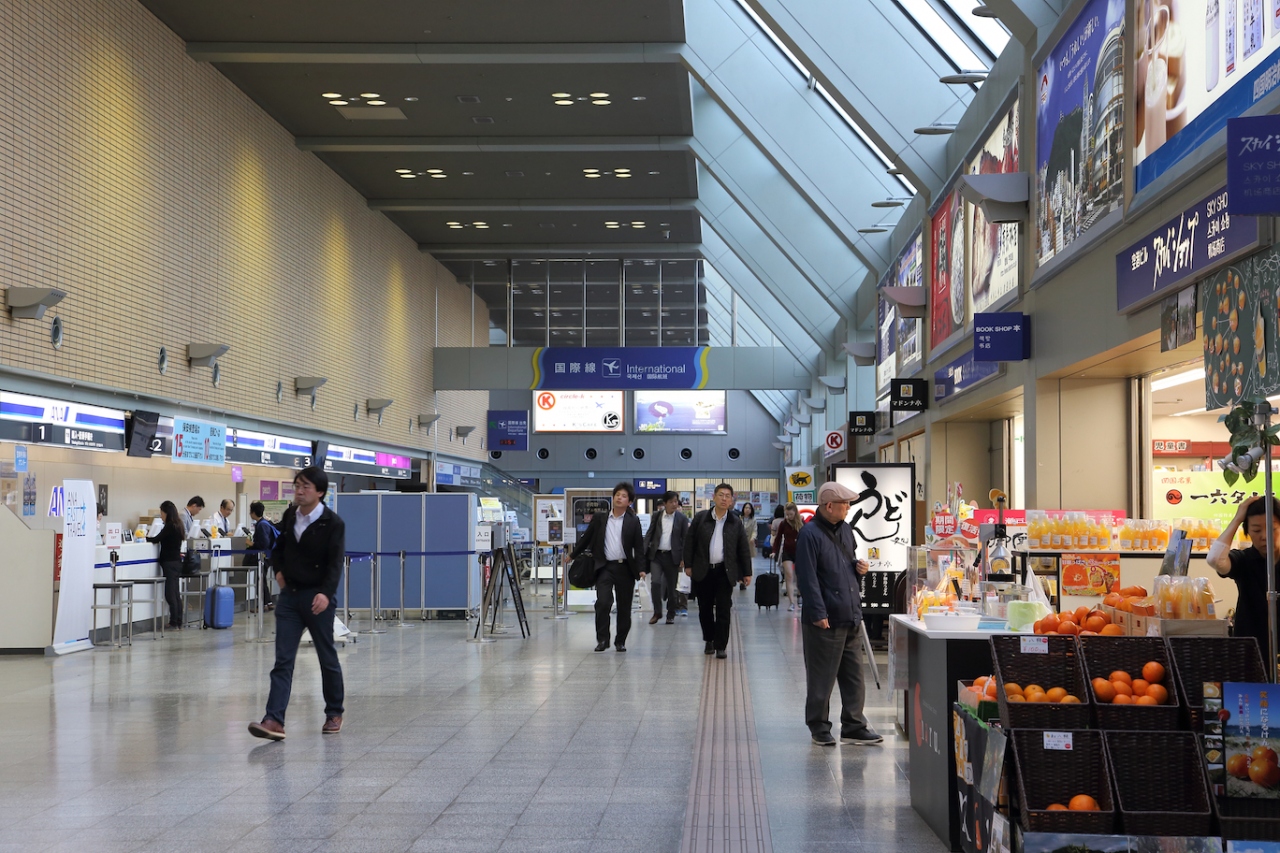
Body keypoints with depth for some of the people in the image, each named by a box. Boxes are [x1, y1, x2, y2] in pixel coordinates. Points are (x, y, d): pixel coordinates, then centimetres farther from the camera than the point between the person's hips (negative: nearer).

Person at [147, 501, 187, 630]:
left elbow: (156, 539, -15)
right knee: (175, 594, 12)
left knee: (170, 594, -6)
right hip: (176, 561, 9)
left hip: (170, 562, -9)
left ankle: (174, 623, -5)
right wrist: (150, 538, 12)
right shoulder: (177, 525, 12)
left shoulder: (170, 526, -15)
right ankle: (178, 623, 14)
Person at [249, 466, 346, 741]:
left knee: (327, 658, 8)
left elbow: (335, 563, -20)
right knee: (283, 660, -4)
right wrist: (278, 569, 9)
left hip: (317, 598, -5)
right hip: (289, 595, 5)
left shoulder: (333, 523, -12)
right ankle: (274, 720, -11)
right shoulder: (289, 516, 6)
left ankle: (334, 713, 26)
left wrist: (326, 593, -34)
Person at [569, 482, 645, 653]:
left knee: (624, 607, 6)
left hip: (625, 568, 0)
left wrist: (641, 569, -8)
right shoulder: (600, 518, 4)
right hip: (605, 566, 0)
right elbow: (586, 537, 14)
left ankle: (621, 641, 19)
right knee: (603, 602, -15)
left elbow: (639, 547, 2)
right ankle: (602, 639, -2)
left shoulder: (633, 521, 2)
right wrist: (573, 555, 19)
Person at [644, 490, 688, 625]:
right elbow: (650, 534, 6)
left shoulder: (682, 518, 0)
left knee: (671, 586, 6)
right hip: (656, 554, 1)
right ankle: (657, 613, 0)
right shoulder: (656, 516, 5)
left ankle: (671, 615, 20)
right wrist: (644, 552, -5)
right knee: (655, 582, -13)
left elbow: (685, 539, 1)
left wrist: (683, 558, -6)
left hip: (672, 556, -1)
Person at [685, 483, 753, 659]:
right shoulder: (700, 518, 2)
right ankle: (709, 640, 29)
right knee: (705, 608, 10)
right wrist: (688, 565, 0)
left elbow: (744, 548, 6)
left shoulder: (736, 523, 3)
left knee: (723, 610, -3)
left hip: (725, 572, -1)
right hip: (703, 571, 1)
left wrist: (747, 572, 4)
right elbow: (689, 541, 4)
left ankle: (721, 646, 3)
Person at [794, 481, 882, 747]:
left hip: (850, 617, 8)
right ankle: (819, 728, 14)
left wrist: (858, 565, 5)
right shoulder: (810, 534, -14)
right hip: (825, 622, -8)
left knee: (854, 677, 11)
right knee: (821, 680, 3)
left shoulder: (845, 529, 13)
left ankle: (854, 727, 19)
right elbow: (807, 578, -18)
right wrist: (818, 614, -21)